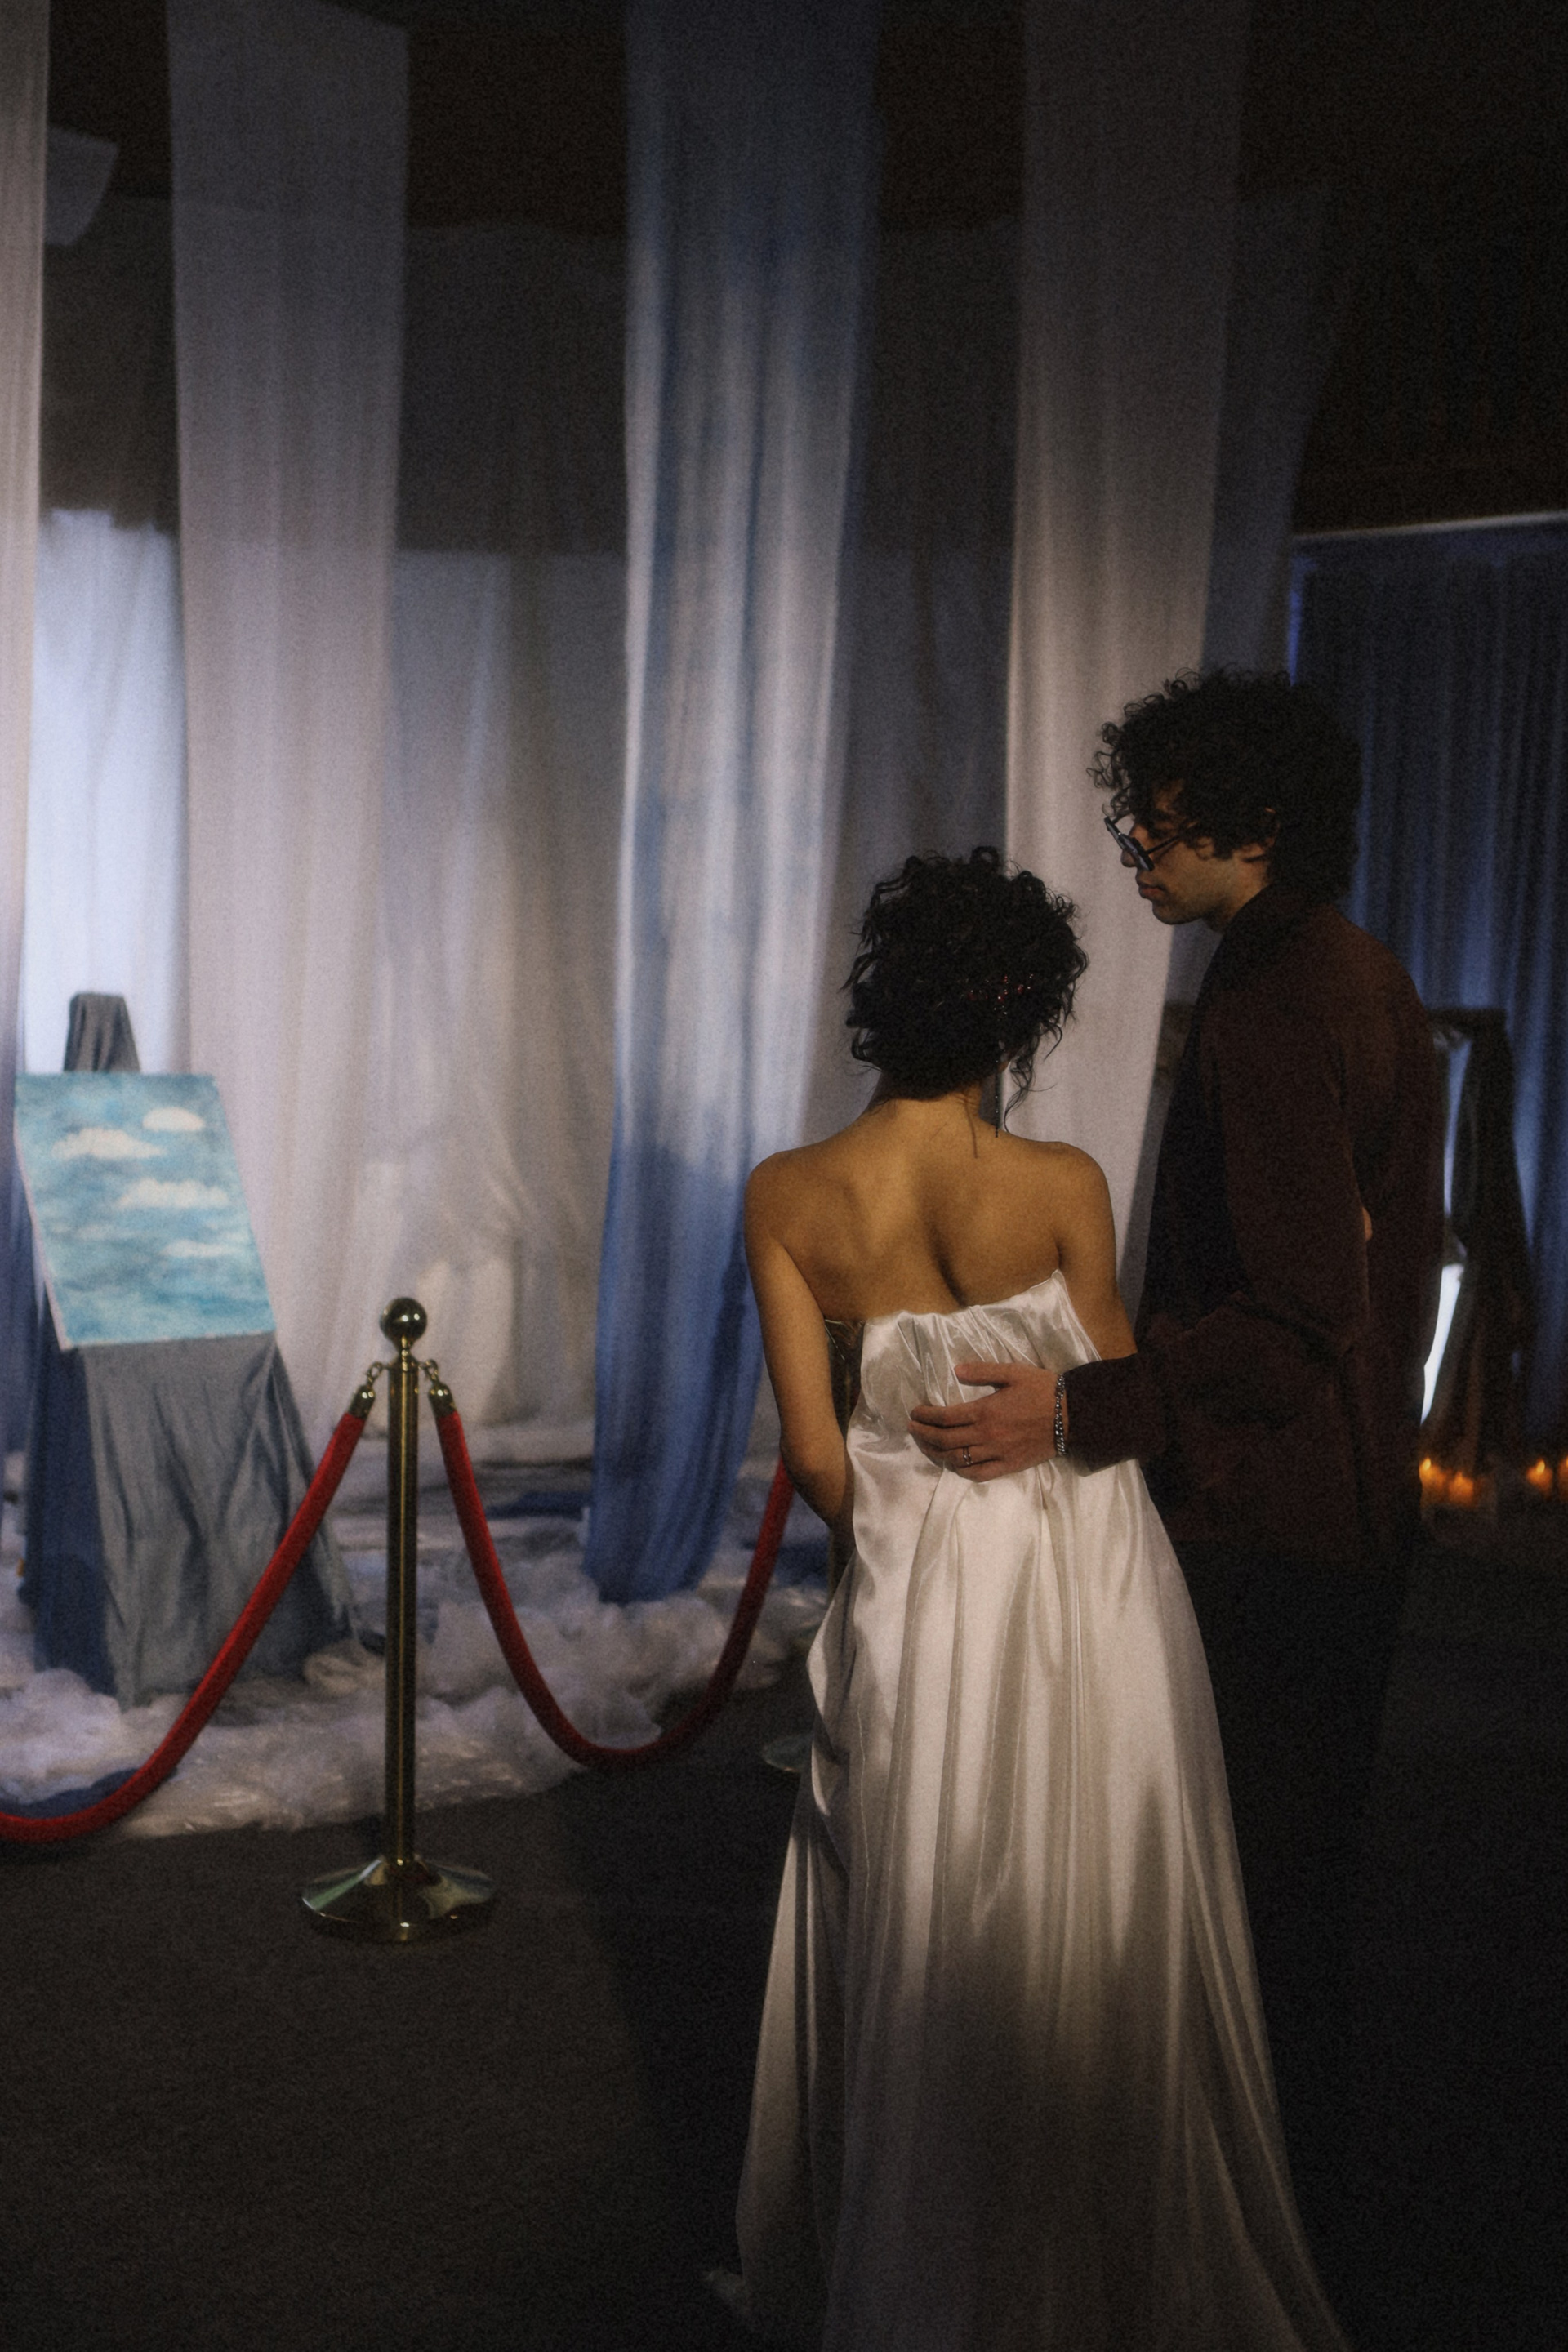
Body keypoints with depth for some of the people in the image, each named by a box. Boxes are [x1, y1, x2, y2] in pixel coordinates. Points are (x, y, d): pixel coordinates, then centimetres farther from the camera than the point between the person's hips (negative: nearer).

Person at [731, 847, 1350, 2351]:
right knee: (1094, 1946, 15)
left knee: (916, 1951, 17)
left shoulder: (785, 1198, -9)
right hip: (1090, 1580, -2)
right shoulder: (1062, 1186, -14)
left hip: (913, 1594, 2)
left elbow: (813, 1452, -4)